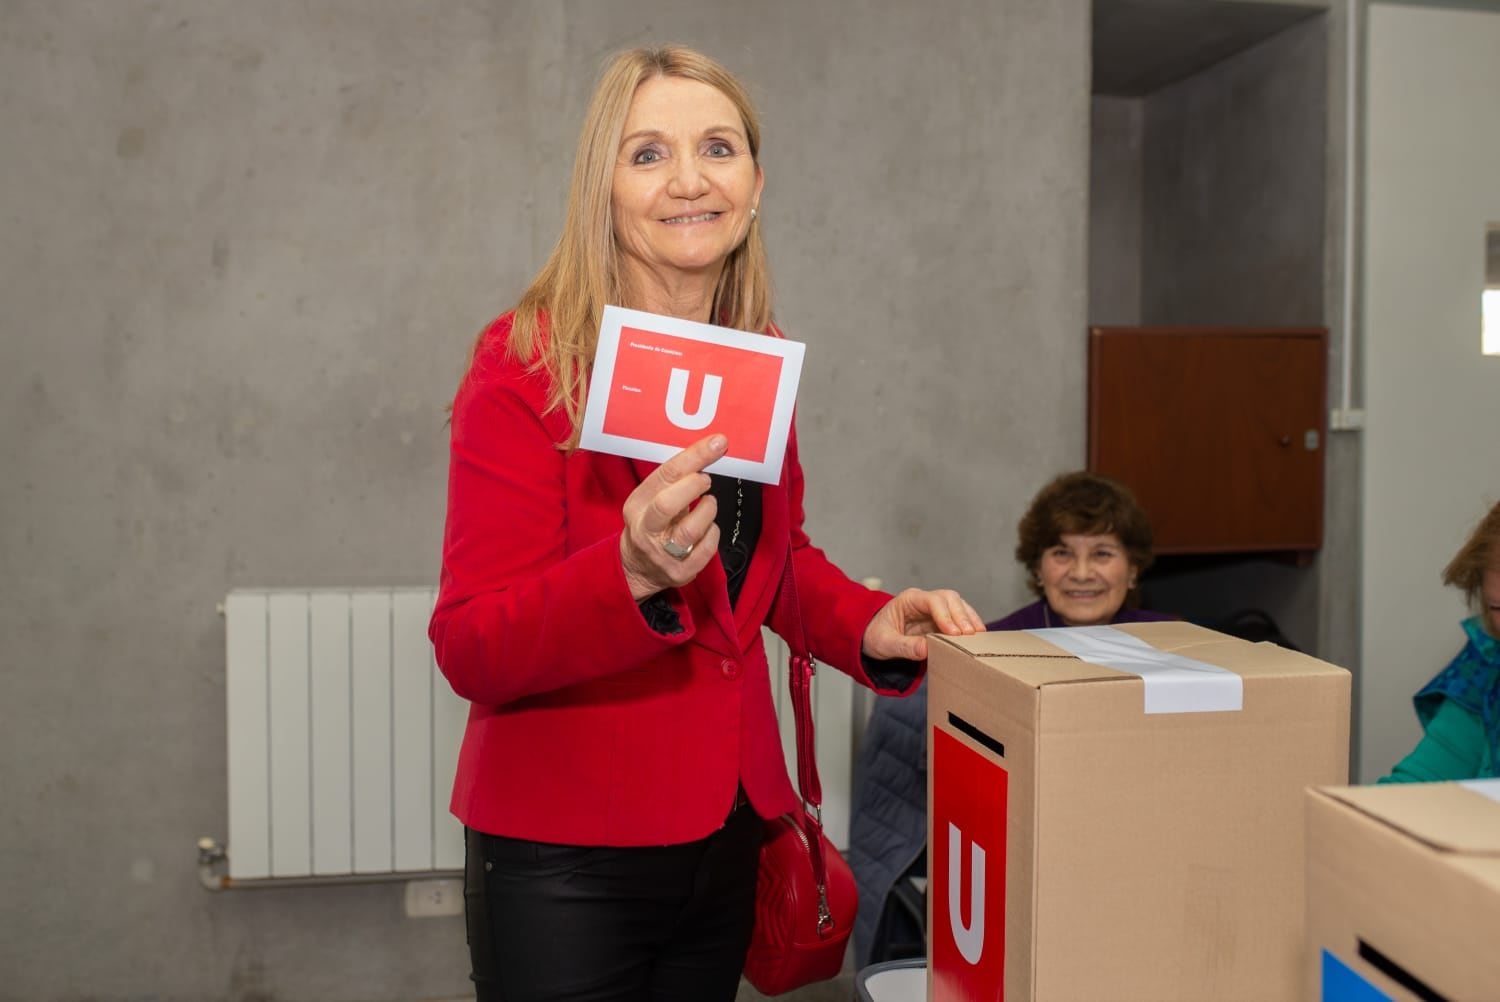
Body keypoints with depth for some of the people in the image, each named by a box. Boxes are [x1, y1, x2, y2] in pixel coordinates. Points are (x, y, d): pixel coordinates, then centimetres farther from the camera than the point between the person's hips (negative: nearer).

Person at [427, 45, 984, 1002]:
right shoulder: (527, 365, -15)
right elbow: (471, 651, -18)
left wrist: (870, 626, -3)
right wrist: (632, 573, -35)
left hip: (727, 832, 6)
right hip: (565, 856, -6)